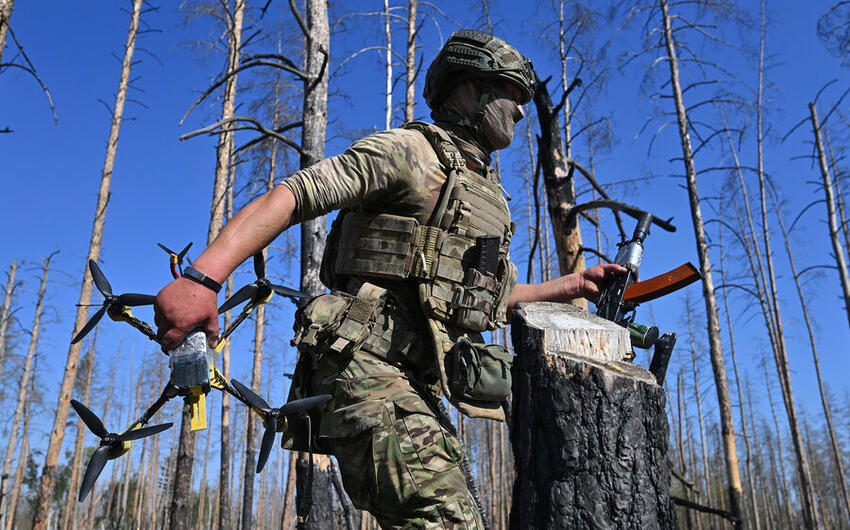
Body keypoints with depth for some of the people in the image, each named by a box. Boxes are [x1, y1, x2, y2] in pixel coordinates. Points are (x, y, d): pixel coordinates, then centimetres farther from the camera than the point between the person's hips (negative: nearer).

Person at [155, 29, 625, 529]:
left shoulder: (491, 196, 25)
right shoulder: (408, 150, -2)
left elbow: (494, 298, 34)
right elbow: (288, 197, -13)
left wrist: (575, 285, 28)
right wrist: (202, 277, -25)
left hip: (418, 388, 9)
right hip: (368, 366, -9)